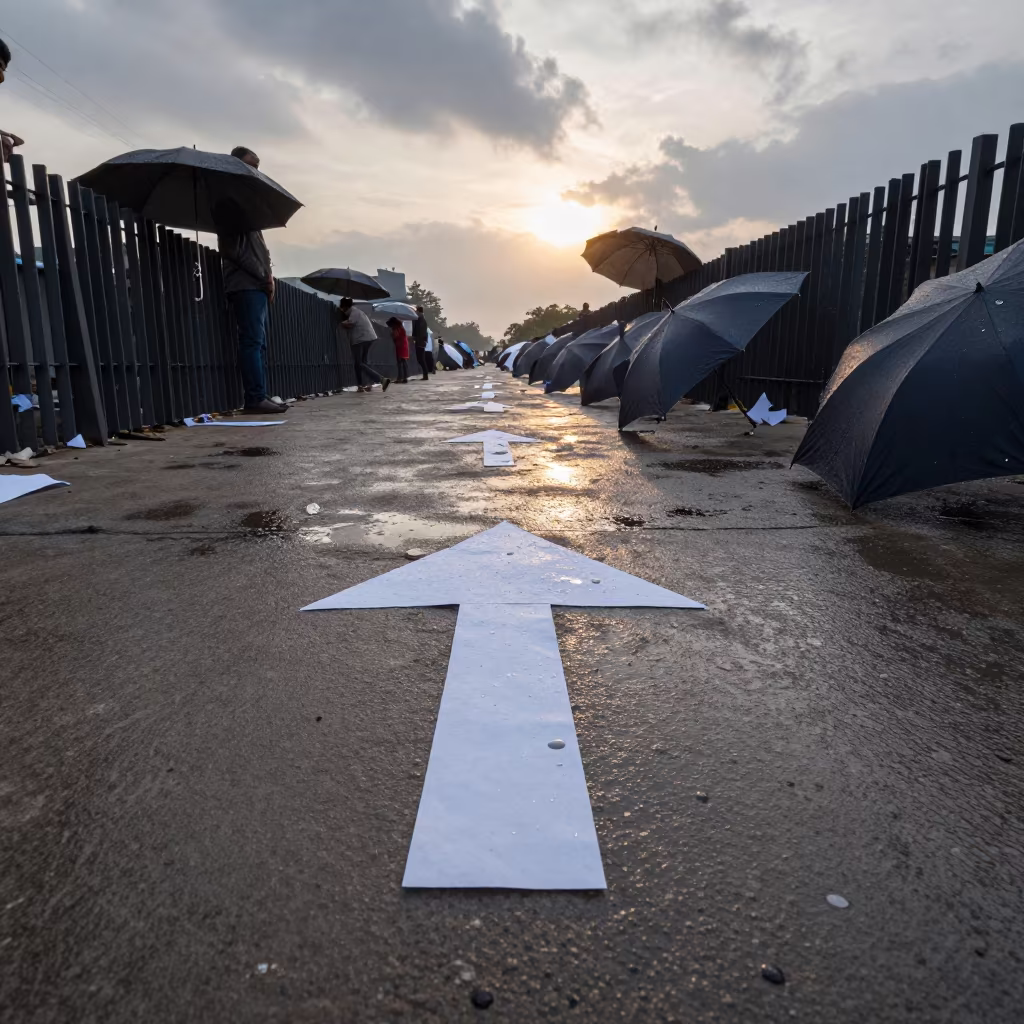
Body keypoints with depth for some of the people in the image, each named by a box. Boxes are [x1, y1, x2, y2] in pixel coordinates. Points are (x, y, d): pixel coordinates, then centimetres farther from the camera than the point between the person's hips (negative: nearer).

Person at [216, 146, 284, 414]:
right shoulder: (228, 202, -2)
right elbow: (232, 247, -11)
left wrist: (268, 274, 9)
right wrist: (262, 274, -12)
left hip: (258, 282, 9)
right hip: (244, 282, -9)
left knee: (259, 342, 4)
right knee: (252, 340, -15)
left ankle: (260, 397, 4)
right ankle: (255, 398, -17)